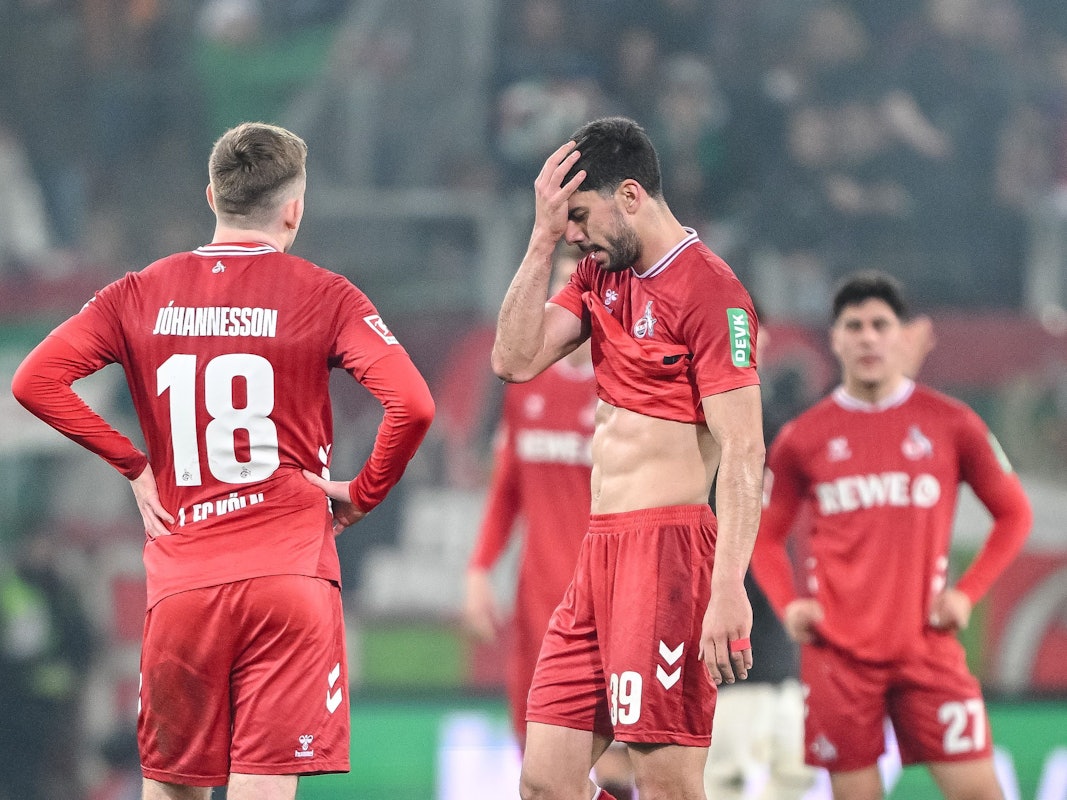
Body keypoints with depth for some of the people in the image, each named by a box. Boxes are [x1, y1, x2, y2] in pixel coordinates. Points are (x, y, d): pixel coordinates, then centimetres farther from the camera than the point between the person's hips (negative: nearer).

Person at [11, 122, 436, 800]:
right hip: (290, 569, -2)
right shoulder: (323, 296, -2)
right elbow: (412, 405, -14)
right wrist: (361, 494, 3)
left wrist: (134, 466, 6)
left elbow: (35, 380, -1)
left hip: (181, 582, 3)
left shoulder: (141, 296, 7)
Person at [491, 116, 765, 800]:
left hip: (668, 546, -9)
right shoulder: (603, 274, 16)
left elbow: (744, 452, -17)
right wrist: (543, 237, 0)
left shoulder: (709, 291, -12)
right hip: (601, 550, 9)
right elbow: (516, 360, 7)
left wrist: (728, 593, -25)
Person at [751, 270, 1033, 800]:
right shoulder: (804, 438, 5)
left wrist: (967, 593, 0)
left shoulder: (950, 424, 3)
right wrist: (787, 605, -1)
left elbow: (1014, 513, 12)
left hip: (927, 643, 0)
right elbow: (766, 536, 16)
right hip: (837, 649, 0)